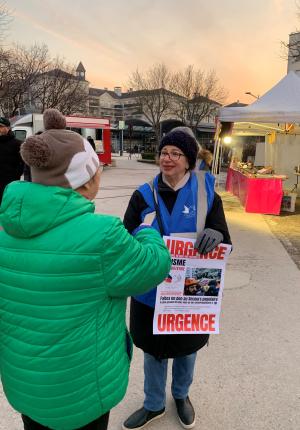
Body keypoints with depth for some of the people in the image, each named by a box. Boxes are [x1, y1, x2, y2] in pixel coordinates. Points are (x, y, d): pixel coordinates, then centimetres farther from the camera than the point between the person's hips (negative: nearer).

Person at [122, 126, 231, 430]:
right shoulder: (144, 195, -7)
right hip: (150, 291, 0)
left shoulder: (206, 194, -7)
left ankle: (181, 395, 54)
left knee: (186, 348, 23)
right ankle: (153, 405, 47)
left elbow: (224, 241, -8)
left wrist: (215, 235, -32)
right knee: (153, 350, 18)